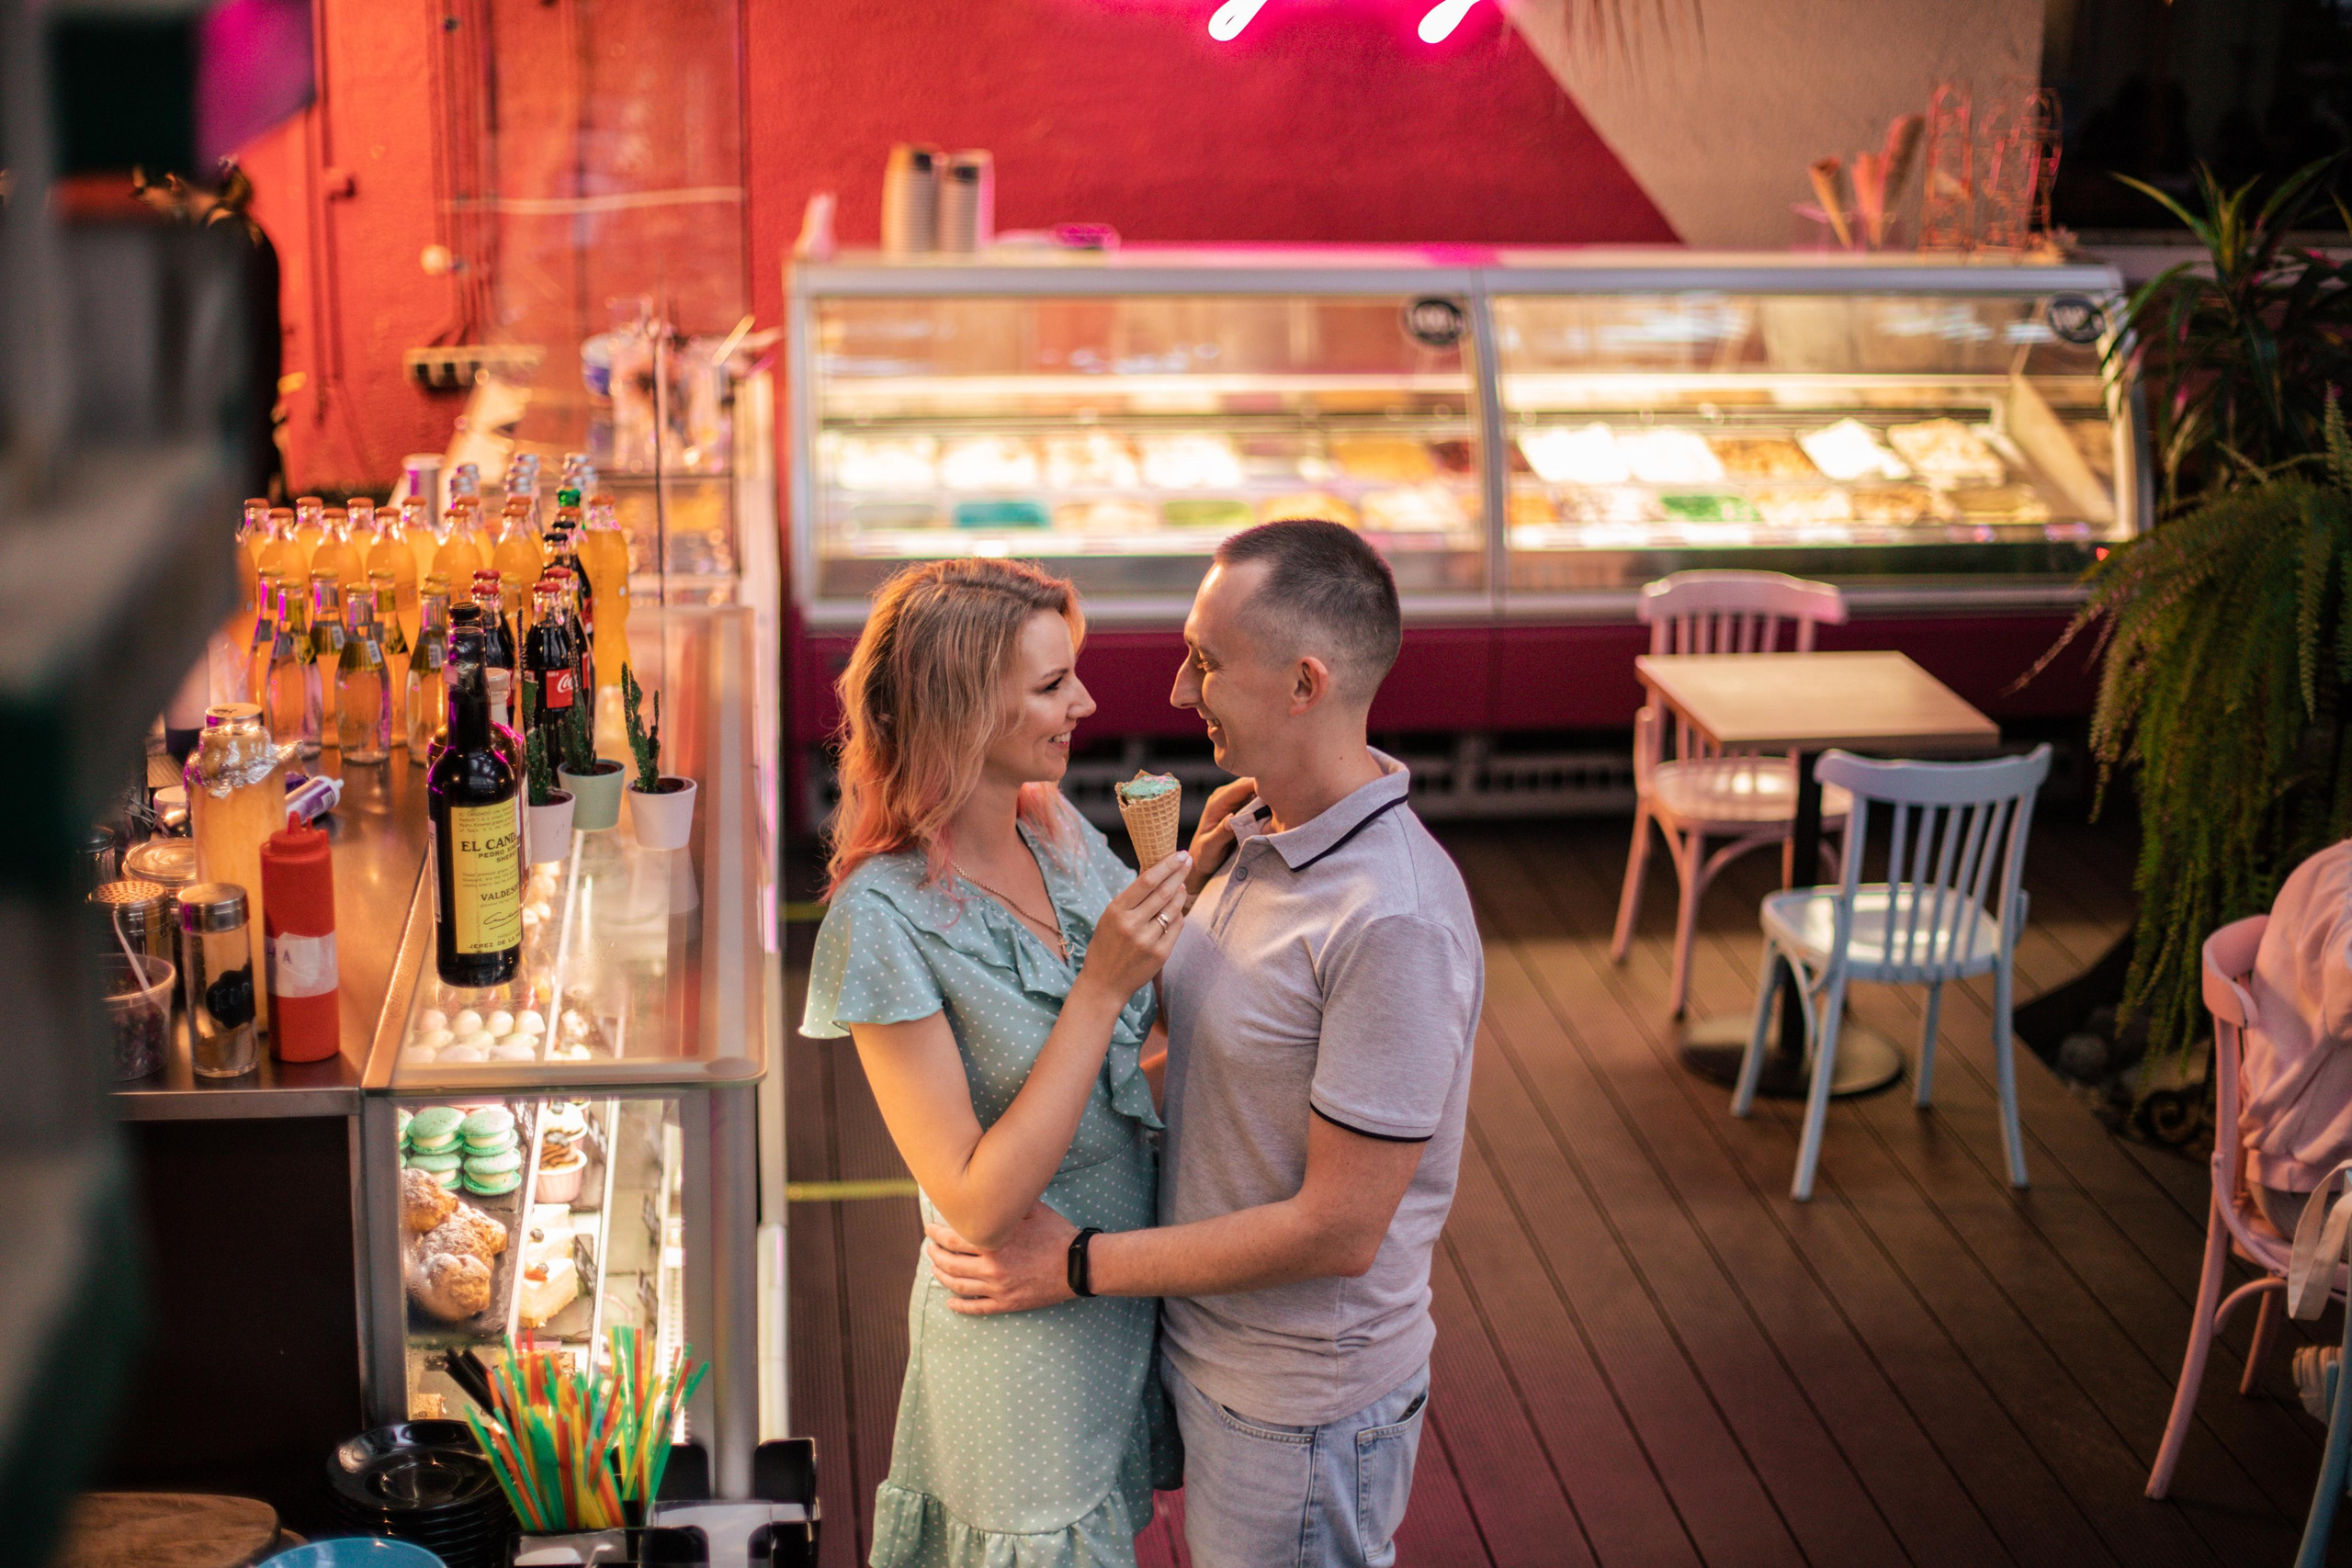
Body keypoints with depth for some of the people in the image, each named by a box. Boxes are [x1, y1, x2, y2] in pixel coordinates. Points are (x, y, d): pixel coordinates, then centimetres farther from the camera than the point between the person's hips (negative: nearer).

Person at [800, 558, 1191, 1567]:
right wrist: (1101, 986, -29)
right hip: (1024, 1330, -7)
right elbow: (979, 1203, -27)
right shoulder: (884, 922, -25)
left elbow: (1149, 1019, 11)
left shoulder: (1060, 831, -4)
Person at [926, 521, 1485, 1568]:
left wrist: (1080, 1265, -20)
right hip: (1209, 1355, 8)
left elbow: (1338, 1229, -26)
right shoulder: (1259, 837, 0)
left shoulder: (1395, 923, -29)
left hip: (1304, 1403, -8)